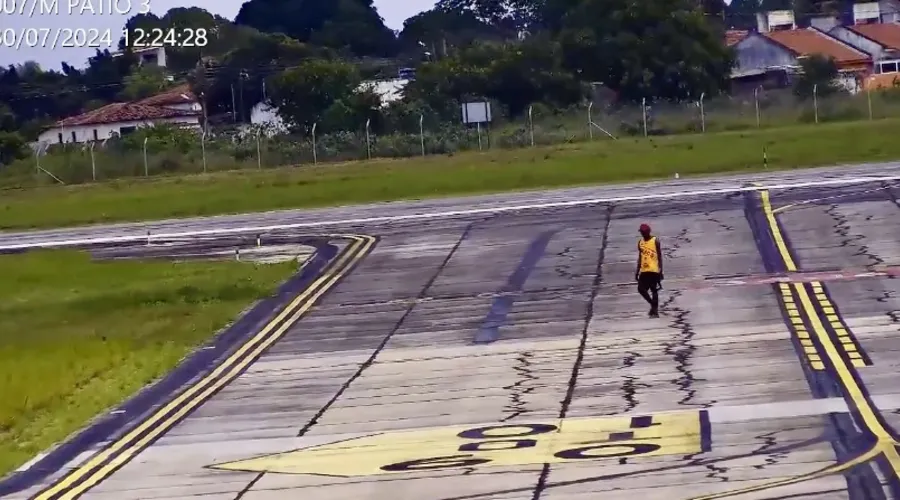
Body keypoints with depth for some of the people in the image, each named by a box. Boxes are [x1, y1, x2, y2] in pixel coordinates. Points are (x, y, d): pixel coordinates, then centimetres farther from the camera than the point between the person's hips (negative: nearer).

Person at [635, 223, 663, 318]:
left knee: (654, 290, -3)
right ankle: (653, 305, 19)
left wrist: (660, 269, -12)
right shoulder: (640, 242, 12)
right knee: (641, 289, 0)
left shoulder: (655, 241, -5)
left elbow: (659, 256, -5)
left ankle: (655, 310, 3)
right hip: (644, 270, 6)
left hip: (654, 270, -6)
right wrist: (637, 270, 14)